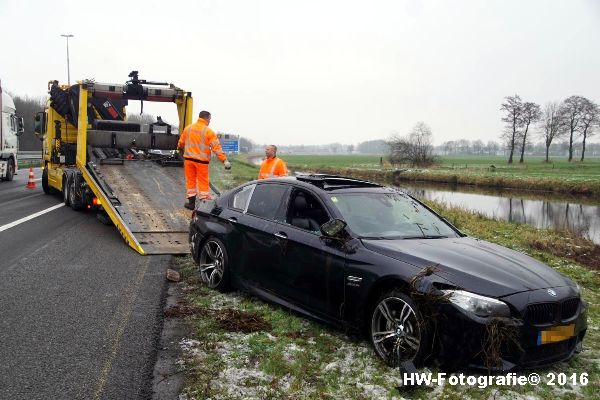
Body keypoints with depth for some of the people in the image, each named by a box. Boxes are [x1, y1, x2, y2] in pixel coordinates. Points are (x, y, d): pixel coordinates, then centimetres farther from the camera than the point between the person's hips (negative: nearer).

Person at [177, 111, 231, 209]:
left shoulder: (188, 128, 5)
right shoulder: (208, 131, -9)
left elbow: (181, 142, 19)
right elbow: (217, 147, -15)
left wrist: (180, 148, 42)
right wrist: (225, 160, -16)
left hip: (189, 159, 4)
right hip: (202, 161, -4)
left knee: (190, 180, 13)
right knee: (203, 182, 3)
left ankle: (191, 202, 18)